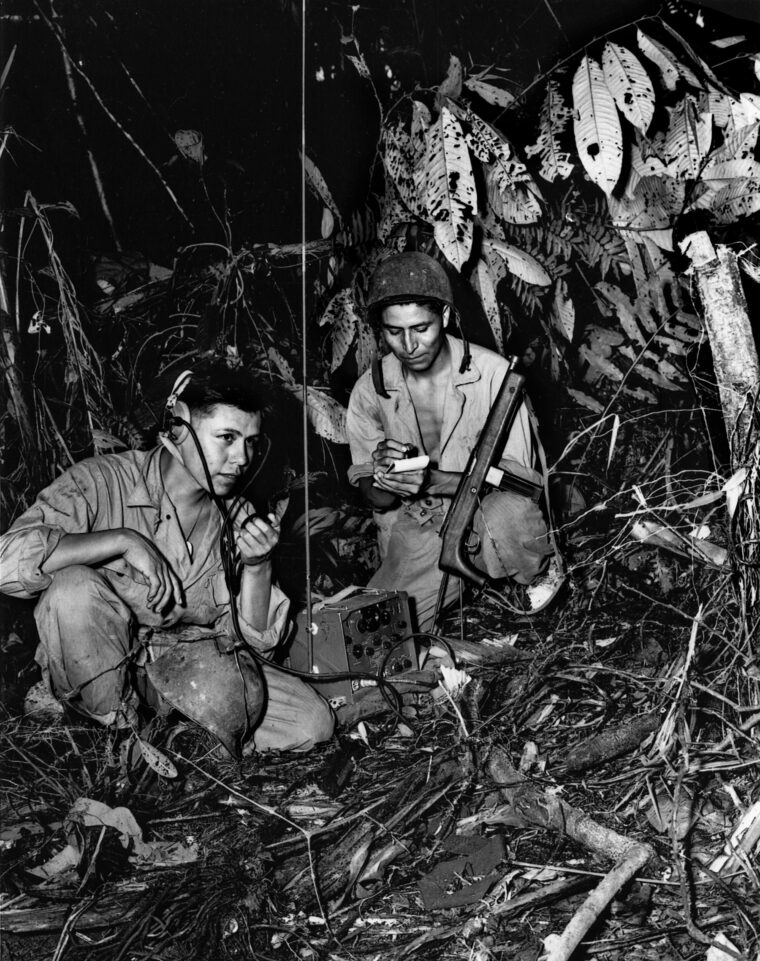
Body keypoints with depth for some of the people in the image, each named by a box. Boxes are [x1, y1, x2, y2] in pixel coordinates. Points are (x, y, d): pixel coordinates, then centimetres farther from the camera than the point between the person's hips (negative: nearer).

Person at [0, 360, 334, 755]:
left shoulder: (239, 519, 1)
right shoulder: (101, 482, -16)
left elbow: (254, 640, 0)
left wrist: (257, 565, -17)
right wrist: (124, 540, -31)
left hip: (190, 670, 3)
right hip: (95, 669, -3)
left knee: (313, 721, -13)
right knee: (74, 587, -34)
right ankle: (119, 732, -13)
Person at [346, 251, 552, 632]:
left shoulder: (491, 372, -9)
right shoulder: (369, 390, 0)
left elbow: (517, 475, -11)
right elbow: (374, 498, 6)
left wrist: (433, 480, -26)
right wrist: (384, 481, -21)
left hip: (489, 525, -1)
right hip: (415, 536, 1)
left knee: (506, 511, -38)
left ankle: (542, 581, -6)